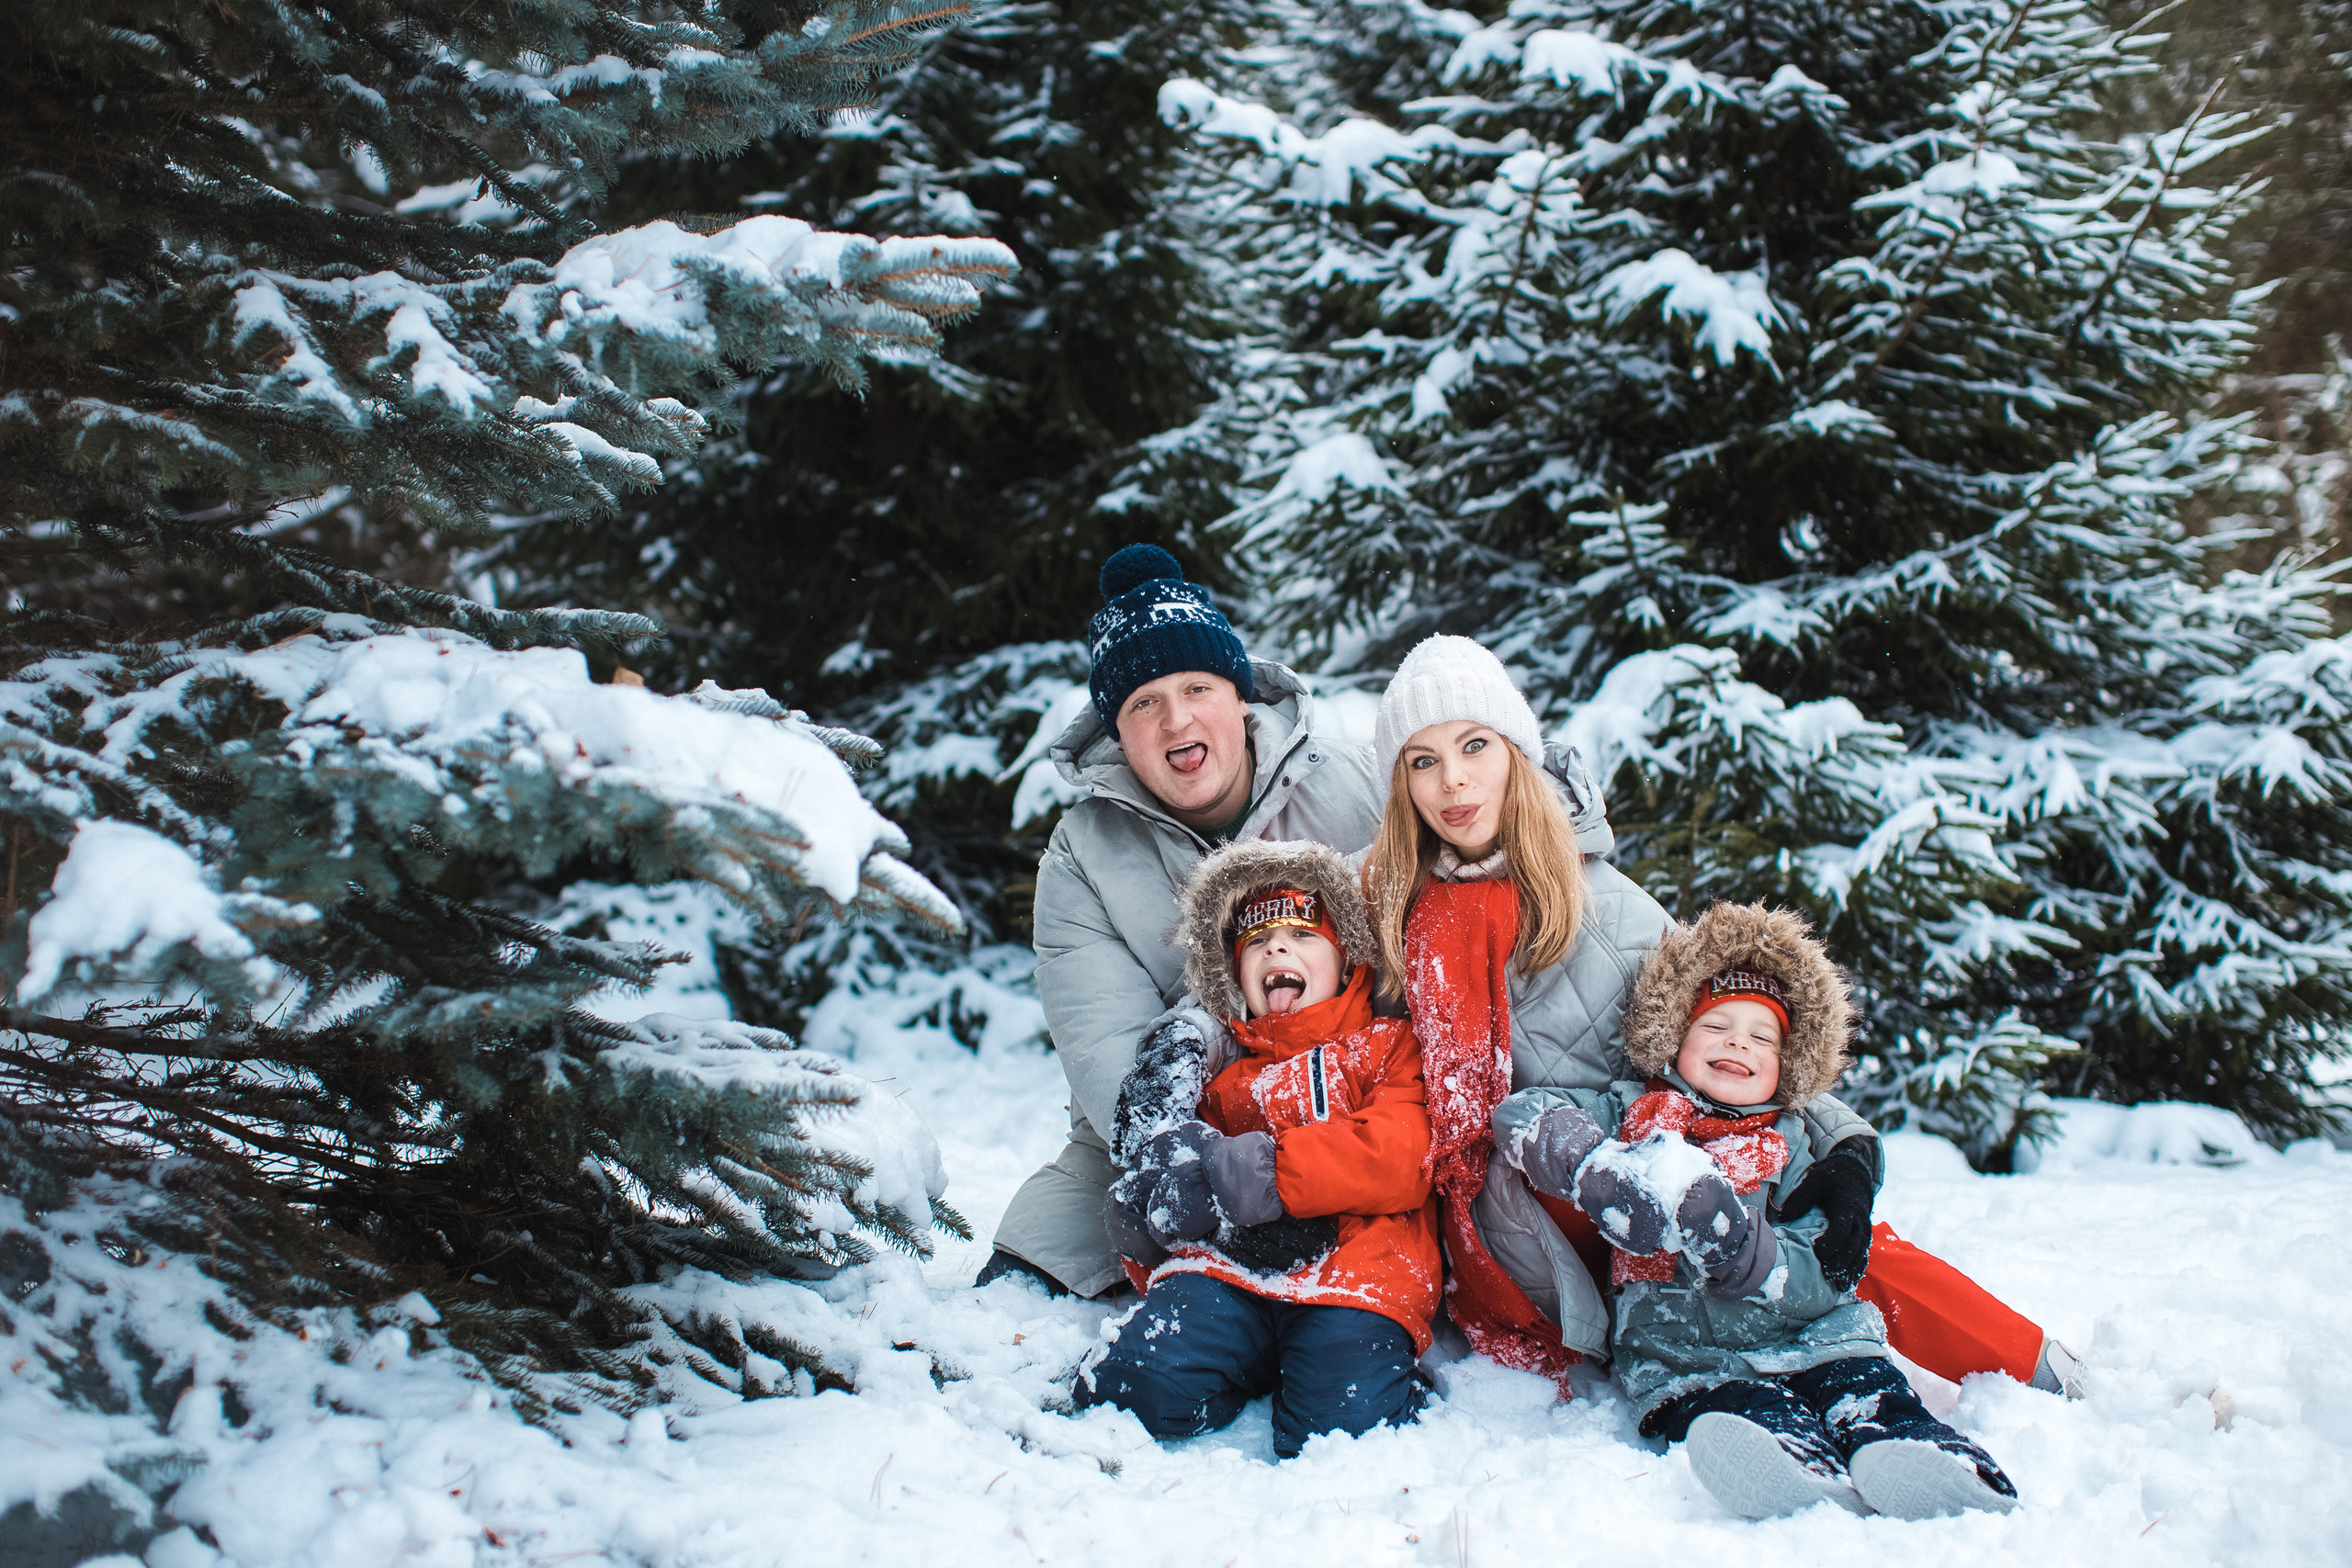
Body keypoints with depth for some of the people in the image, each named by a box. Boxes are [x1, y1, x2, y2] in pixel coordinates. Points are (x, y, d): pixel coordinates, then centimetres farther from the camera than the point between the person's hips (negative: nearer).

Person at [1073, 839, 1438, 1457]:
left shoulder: (1391, 1047, 20)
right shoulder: (1224, 1080, 31)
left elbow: (1402, 1158, 0)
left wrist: (1249, 1173, -9)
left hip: (1356, 1265, -3)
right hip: (1227, 1267, 3)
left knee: (1344, 1425, -31)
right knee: (1142, 1386, -27)